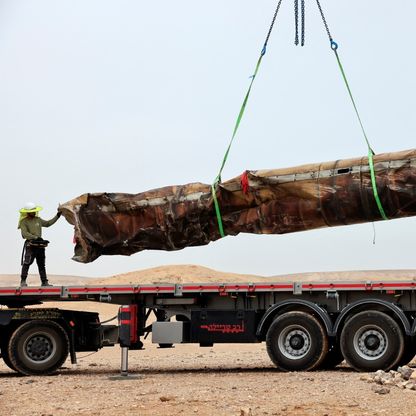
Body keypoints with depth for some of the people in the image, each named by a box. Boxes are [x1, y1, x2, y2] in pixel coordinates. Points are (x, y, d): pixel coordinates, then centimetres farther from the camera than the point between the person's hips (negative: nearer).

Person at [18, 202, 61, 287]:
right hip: (30, 245, -6)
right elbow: (25, 234, -17)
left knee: (41, 264, 9)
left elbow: (48, 223, 23)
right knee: (26, 263, -11)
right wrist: (35, 237, -27)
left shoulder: (38, 219, 12)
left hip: (40, 245, 6)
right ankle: (23, 281, -6)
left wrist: (57, 216, 20)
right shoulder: (24, 222, -6)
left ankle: (44, 282, 13)